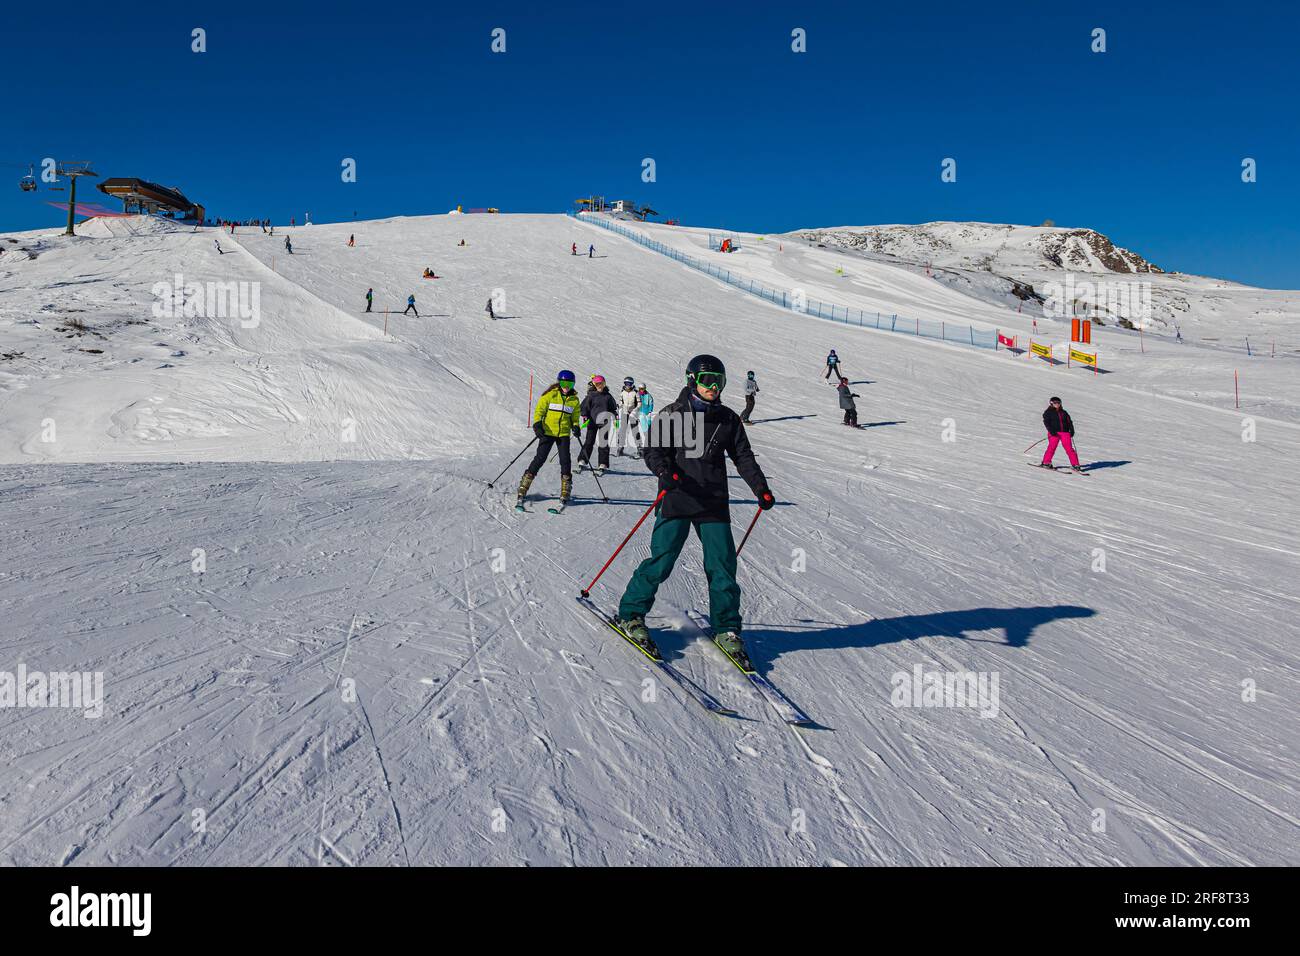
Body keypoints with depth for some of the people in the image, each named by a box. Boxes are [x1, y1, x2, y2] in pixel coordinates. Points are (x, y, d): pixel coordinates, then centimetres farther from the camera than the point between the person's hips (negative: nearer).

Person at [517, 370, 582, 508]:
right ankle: (522, 490, -2)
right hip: (548, 432, -3)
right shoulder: (549, 395, -3)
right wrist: (537, 424, -17)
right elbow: (539, 411, -1)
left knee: (565, 461, -7)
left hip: (564, 434, 3)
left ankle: (565, 494, 3)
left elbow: (574, 418, 19)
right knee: (540, 459, -7)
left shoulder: (574, 400, 9)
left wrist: (576, 427, -1)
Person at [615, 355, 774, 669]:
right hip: (677, 499, -3)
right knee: (661, 561, -8)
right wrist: (665, 471, -25)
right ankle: (630, 616, 10)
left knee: (722, 566, 0)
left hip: (714, 503, 4)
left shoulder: (728, 419, 12)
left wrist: (761, 489, 3)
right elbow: (653, 450, -5)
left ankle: (726, 630, 13)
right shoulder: (672, 414, 0)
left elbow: (743, 457, 15)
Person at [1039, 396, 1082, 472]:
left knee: (1069, 449, -6)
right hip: (1054, 433, -3)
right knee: (1052, 447, -10)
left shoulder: (1064, 412, 21)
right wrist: (1051, 430, -19)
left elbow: (1069, 422, 19)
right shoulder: (1048, 412, 7)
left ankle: (1075, 465, -6)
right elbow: (1046, 422, -4)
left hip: (1065, 432, 3)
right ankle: (1046, 463, 5)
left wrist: (1072, 430, 3)